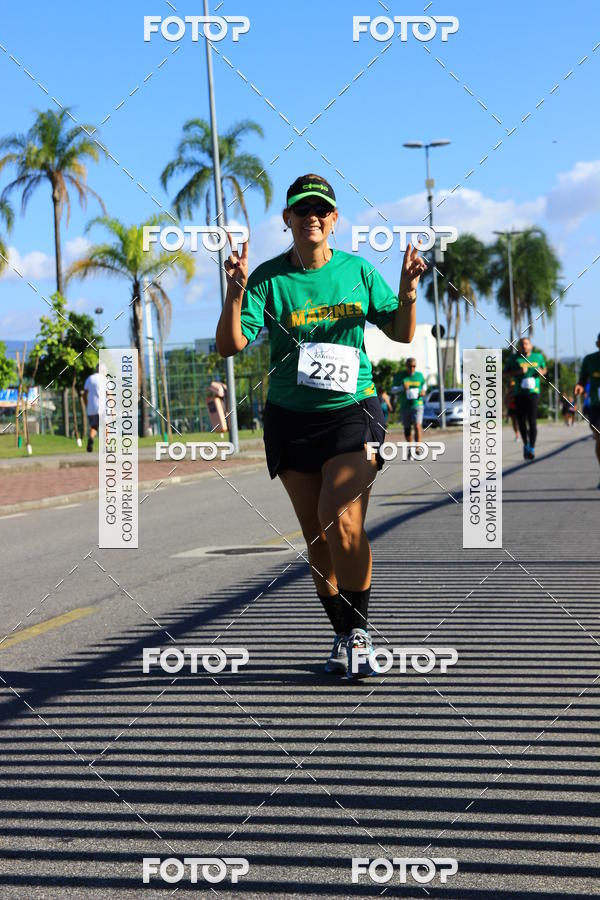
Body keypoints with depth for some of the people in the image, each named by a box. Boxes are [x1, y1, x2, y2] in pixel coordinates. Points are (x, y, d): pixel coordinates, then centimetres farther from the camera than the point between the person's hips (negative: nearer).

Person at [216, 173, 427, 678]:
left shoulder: (358, 271, 2)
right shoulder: (268, 278, -3)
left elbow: (401, 334, 11)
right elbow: (229, 345, -10)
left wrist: (407, 294, -8)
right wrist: (235, 295, -25)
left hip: (352, 409, -1)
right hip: (290, 417, 1)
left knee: (340, 515, -21)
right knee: (316, 535, 5)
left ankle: (361, 630, -7)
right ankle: (344, 636, 20)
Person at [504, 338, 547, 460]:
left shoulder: (538, 357, 11)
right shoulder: (514, 358, 7)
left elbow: (544, 369, 24)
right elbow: (506, 373, 6)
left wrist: (542, 372, 0)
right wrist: (518, 372, -10)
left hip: (533, 392, -1)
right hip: (519, 393, 1)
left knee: (532, 420, -11)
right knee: (521, 420, 5)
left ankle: (532, 448, -11)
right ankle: (525, 444, 28)